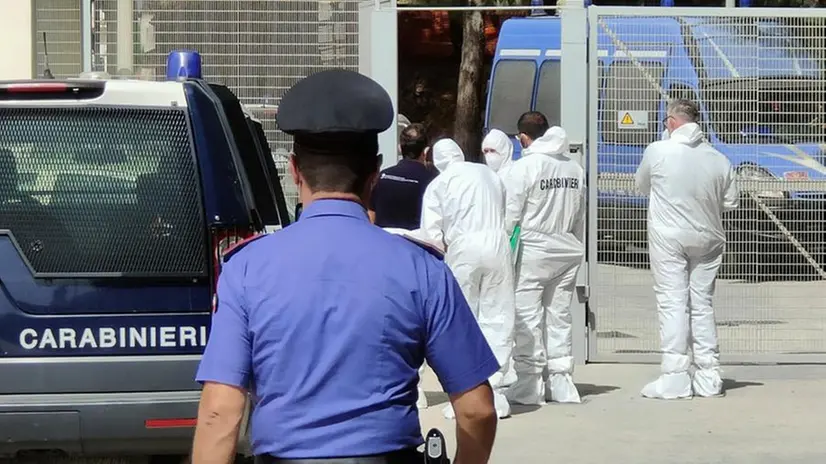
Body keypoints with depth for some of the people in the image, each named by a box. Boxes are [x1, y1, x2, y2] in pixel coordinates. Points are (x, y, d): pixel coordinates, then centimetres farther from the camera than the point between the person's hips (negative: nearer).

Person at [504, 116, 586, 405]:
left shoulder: (523, 167, -10)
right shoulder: (575, 168, 7)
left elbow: (512, 214, -10)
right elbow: (580, 217, 11)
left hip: (532, 249, -5)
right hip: (567, 251, 6)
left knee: (528, 317, 0)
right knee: (560, 316, 11)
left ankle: (530, 384, -1)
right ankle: (560, 381, 13)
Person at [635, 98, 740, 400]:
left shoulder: (658, 151, -9)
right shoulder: (718, 159, -1)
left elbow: (642, 185, 7)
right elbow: (731, 202, 6)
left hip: (668, 238, -3)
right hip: (707, 239, 3)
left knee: (672, 303, -2)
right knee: (702, 304, 10)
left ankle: (675, 378, -6)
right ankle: (708, 378, 11)